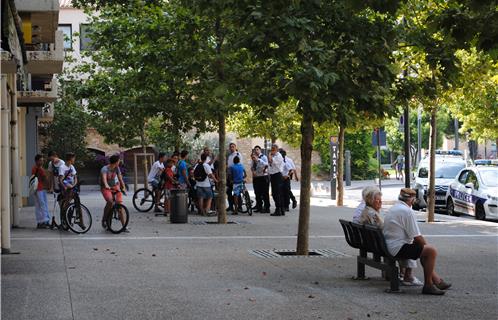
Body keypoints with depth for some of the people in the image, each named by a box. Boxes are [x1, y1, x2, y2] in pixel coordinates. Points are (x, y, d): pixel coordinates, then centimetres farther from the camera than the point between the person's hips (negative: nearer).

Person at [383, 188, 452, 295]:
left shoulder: (393, 208, 15)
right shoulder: (407, 211, -17)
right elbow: (417, 237, -17)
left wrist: (424, 244, 17)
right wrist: (426, 245, 2)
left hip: (390, 246, 11)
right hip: (399, 249, -11)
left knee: (425, 250, 25)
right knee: (431, 251, -14)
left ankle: (436, 280, 27)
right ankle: (428, 285, -7)